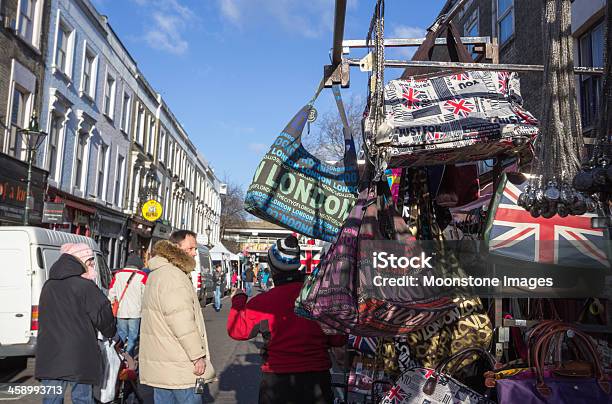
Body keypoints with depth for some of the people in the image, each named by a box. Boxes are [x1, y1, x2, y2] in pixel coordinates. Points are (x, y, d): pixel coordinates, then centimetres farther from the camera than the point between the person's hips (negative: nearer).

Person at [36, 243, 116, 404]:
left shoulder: (48, 286, 10)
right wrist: (110, 332, 12)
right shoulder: (86, 286, -12)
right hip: (79, 359, -5)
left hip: (49, 357, 6)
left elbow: (44, 318, 19)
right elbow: (103, 316, -8)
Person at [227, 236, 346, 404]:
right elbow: (339, 339, -7)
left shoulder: (262, 302, -14)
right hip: (318, 378, 1)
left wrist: (238, 300, 13)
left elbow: (236, 330, -1)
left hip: (277, 380, -1)